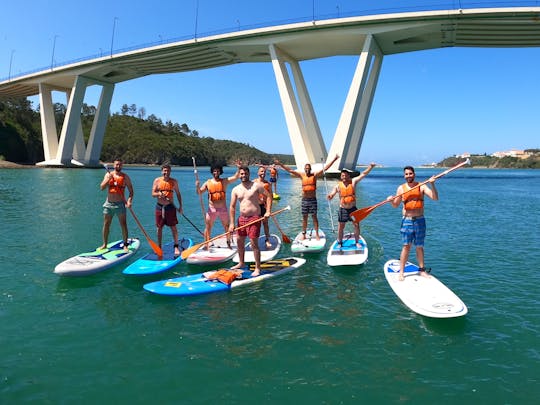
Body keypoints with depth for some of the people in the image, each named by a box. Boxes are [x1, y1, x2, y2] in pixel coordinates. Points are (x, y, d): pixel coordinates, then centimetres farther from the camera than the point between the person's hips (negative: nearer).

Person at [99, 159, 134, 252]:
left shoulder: (125, 177, 0)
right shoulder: (108, 174, 6)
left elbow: (131, 190, -1)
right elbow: (102, 188, -1)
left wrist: (129, 200, -17)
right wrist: (108, 179, -16)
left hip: (120, 204, -2)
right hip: (108, 203, 2)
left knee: (123, 225, -3)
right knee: (106, 224, 7)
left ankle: (125, 245, 5)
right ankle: (104, 244, 18)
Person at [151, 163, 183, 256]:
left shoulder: (174, 181, 3)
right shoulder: (157, 180, 2)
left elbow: (178, 194, 9)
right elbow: (153, 194, -2)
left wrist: (180, 206, 4)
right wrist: (159, 194, -24)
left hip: (170, 206, -1)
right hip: (160, 206, 1)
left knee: (173, 227, -3)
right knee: (159, 228, 6)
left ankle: (176, 246, 4)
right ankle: (159, 247, 17)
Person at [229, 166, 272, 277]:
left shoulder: (256, 185, -4)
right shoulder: (235, 190, 7)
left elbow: (269, 196, -1)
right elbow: (232, 207, 5)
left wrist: (268, 211, -11)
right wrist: (232, 223, -1)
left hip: (254, 218, -5)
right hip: (242, 218, 6)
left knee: (254, 244, -7)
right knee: (240, 242, 15)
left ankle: (257, 268, 2)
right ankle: (241, 263, 35)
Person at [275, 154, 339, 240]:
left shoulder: (315, 175, -1)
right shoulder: (302, 175, 4)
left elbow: (325, 168, -7)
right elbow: (290, 170, 3)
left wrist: (334, 160, -15)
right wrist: (280, 164, 0)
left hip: (313, 199, -2)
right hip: (304, 199, 2)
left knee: (314, 217, 1)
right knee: (304, 217, 9)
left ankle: (317, 234, 6)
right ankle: (303, 234, 17)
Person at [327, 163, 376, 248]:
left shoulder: (353, 182, -3)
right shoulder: (338, 186, -4)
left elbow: (363, 174, -8)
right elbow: (331, 195, -6)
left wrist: (370, 167, -19)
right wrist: (329, 196, -31)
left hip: (353, 208, 0)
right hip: (343, 209, 0)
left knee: (356, 225, 2)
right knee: (340, 227, 5)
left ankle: (357, 242, 19)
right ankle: (340, 243, 21)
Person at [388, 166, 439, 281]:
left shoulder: (422, 186, 0)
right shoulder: (401, 188, 3)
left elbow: (435, 198, -10)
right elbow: (395, 205, 10)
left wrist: (432, 185, -22)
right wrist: (391, 200, -12)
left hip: (420, 220, 1)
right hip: (407, 220, 0)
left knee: (419, 247, 9)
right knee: (406, 246, -6)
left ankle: (422, 270, 24)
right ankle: (401, 272, -1)